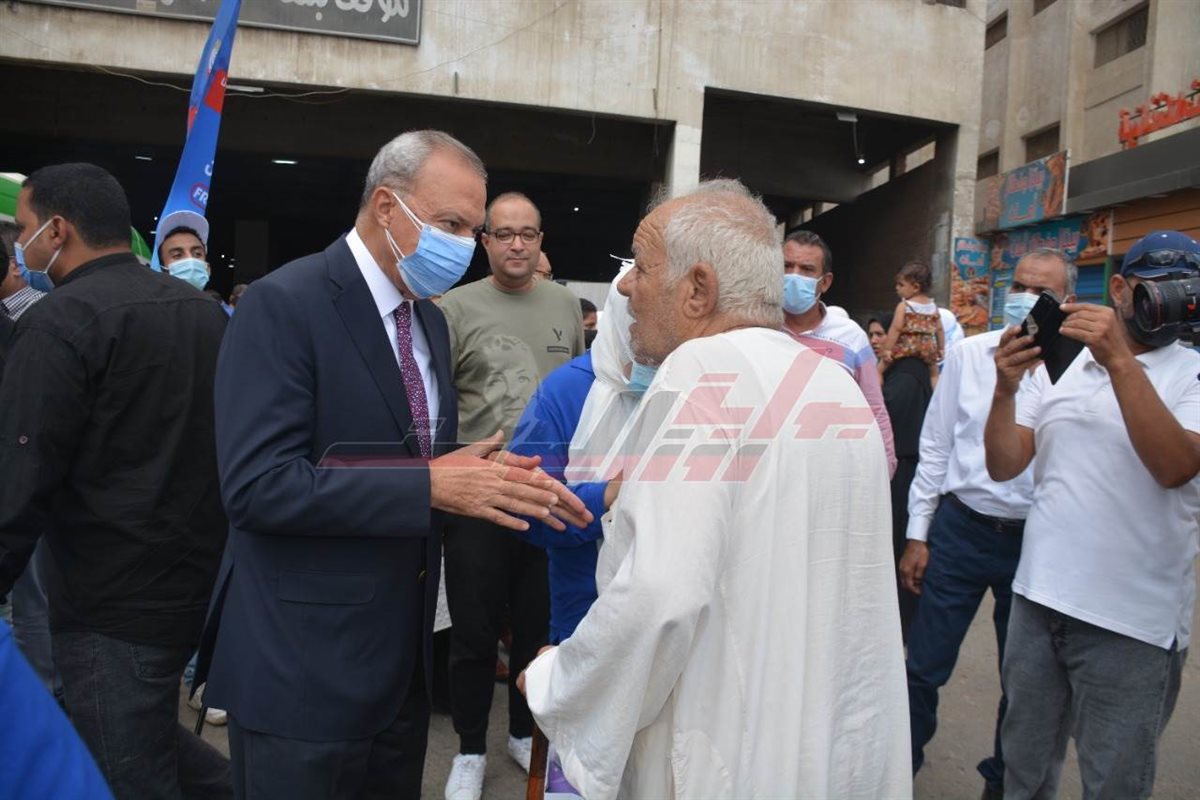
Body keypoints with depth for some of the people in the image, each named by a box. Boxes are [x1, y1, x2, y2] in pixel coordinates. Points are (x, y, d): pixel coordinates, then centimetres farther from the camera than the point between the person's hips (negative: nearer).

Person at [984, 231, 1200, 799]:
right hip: (1037, 600, 3)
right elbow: (1003, 466, 2)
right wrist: (1005, 389, -16)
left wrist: (1119, 361, -27)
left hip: (1133, 622, -3)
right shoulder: (1058, 365, 8)